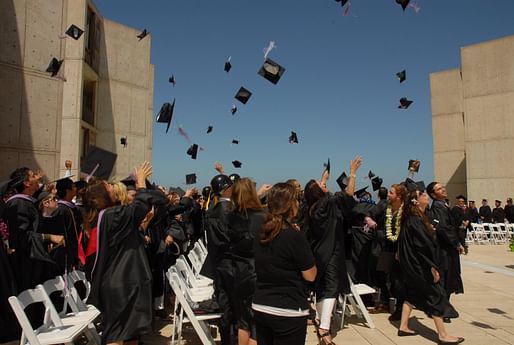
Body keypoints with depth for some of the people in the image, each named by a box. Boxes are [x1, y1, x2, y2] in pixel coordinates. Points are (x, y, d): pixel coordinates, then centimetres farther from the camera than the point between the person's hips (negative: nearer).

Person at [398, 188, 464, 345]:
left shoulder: (412, 218, 9)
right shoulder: (416, 220, -21)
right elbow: (424, 244, -24)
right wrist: (432, 267, -21)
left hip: (413, 264, 10)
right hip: (420, 265, -10)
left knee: (413, 293, 16)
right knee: (435, 295, 0)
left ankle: (403, 327, 23)